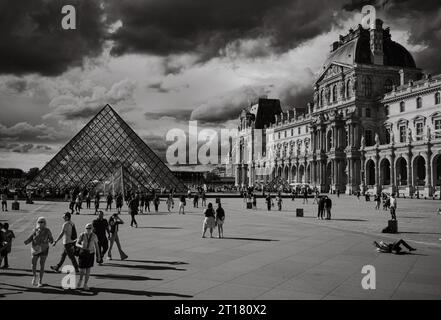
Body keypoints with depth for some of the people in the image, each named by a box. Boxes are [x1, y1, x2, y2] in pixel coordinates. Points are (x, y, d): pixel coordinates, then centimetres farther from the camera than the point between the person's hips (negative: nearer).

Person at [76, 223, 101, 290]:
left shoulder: (94, 236, -5)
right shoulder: (82, 235, -10)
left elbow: (96, 245, 2)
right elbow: (77, 244, -3)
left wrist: (98, 255, 2)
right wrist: (81, 246, -27)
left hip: (91, 253, 1)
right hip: (83, 253, -1)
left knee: (88, 269, 1)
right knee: (82, 270, 0)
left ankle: (85, 284, 14)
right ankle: (80, 280, 33)